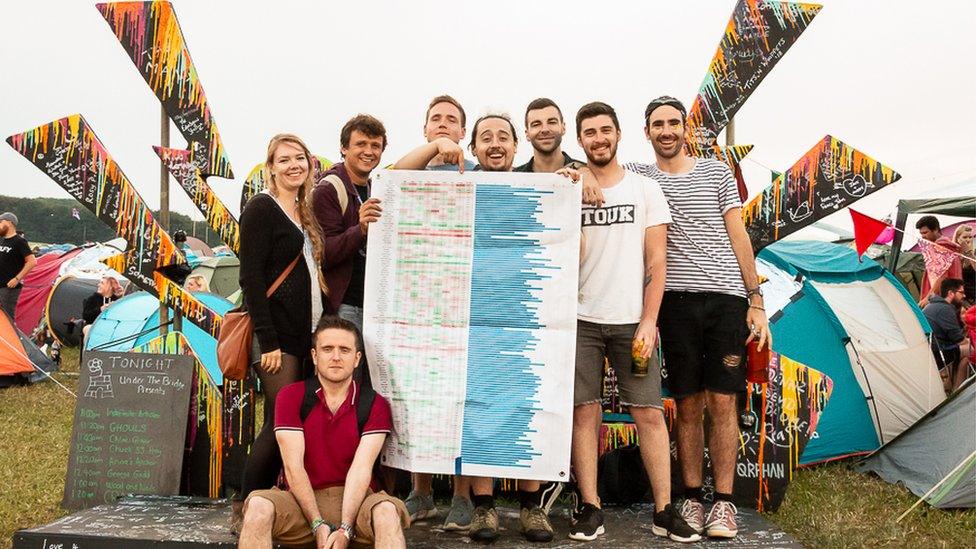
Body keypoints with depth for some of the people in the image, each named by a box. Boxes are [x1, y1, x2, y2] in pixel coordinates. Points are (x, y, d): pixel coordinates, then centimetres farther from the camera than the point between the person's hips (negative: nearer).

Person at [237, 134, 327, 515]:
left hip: (303, 335, 8)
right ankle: (245, 507, 6)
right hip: (276, 336, -8)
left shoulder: (303, 213, 18)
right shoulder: (261, 208, -6)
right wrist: (268, 341, -19)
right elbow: (251, 278, -13)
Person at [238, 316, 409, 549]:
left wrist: (344, 529, -23)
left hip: (354, 498, 0)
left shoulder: (375, 405, 0)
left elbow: (361, 468, -11)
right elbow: (293, 467, -8)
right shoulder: (291, 397, 0)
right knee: (259, 506, -29)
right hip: (303, 498, 1)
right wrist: (318, 526, -17)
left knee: (386, 510, -33)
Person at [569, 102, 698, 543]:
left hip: (632, 321, 0)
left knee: (649, 413, -1)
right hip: (580, 320, 0)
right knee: (584, 412, 0)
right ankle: (590, 509, 10)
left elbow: (656, 262, 3)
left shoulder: (646, 189, 7)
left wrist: (649, 321, -5)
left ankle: (665, 511, 10)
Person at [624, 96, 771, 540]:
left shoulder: (717, 172, 12)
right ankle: (691, 499, 15)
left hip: (726, 298, 0)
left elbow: (738, 237, 9)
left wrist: (756, 301, 4)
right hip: (676, 300, 0)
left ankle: (724, 503, 9)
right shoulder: (639, 177, 10)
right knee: (688, 404, 5)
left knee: (722, 402, 0)